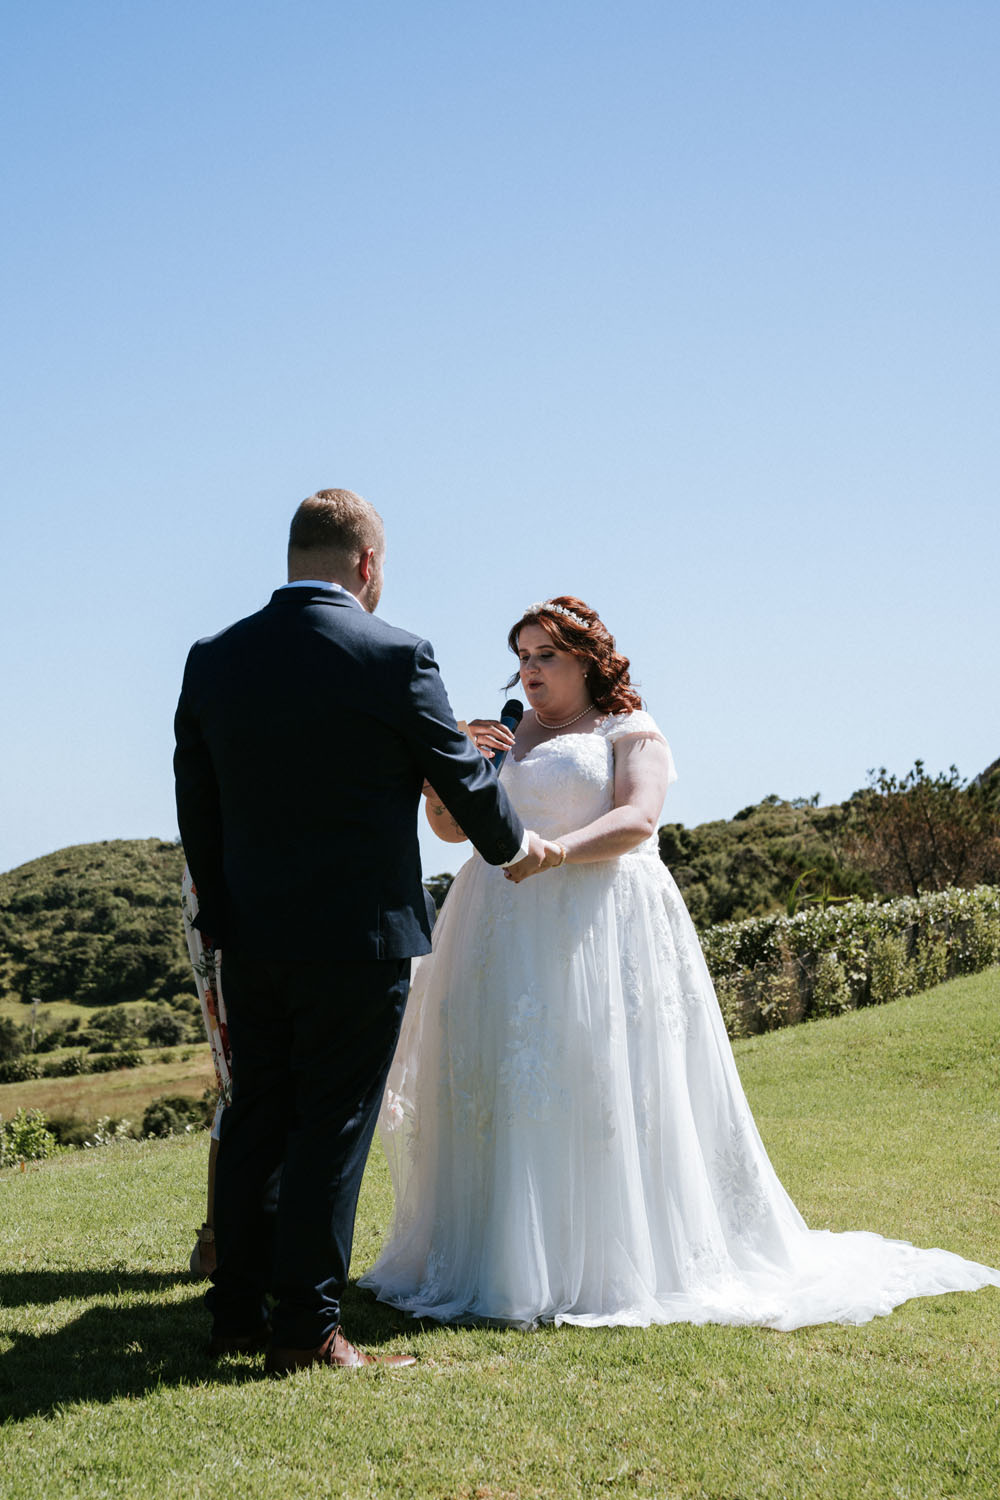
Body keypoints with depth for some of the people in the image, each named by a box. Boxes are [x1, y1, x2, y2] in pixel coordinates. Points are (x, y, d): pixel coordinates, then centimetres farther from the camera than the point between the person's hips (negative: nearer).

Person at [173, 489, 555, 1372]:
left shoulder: (213, 661, 3)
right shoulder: (393, 657, -11)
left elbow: (195, 804, 9)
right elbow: (464, 778, -1)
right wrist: (517, 847, 17)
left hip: (250, 940, 5)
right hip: (359, 940, -5)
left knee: (252, 1124, 14)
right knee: (332, 1130, 3)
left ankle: (237, 1315, 22)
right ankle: (308, 1330, 9)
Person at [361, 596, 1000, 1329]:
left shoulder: (631, 732, 5)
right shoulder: (507, 738, 21)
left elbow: (637, 818, -11)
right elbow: (449, 823, 17)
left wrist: (557, 851, -26)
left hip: (600, 930, -5)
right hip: (508, 934, 5)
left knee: (605, 1090, -8)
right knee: (502, 1090, 0)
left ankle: (614, 1264, 1)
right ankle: (506, 1259, 8)